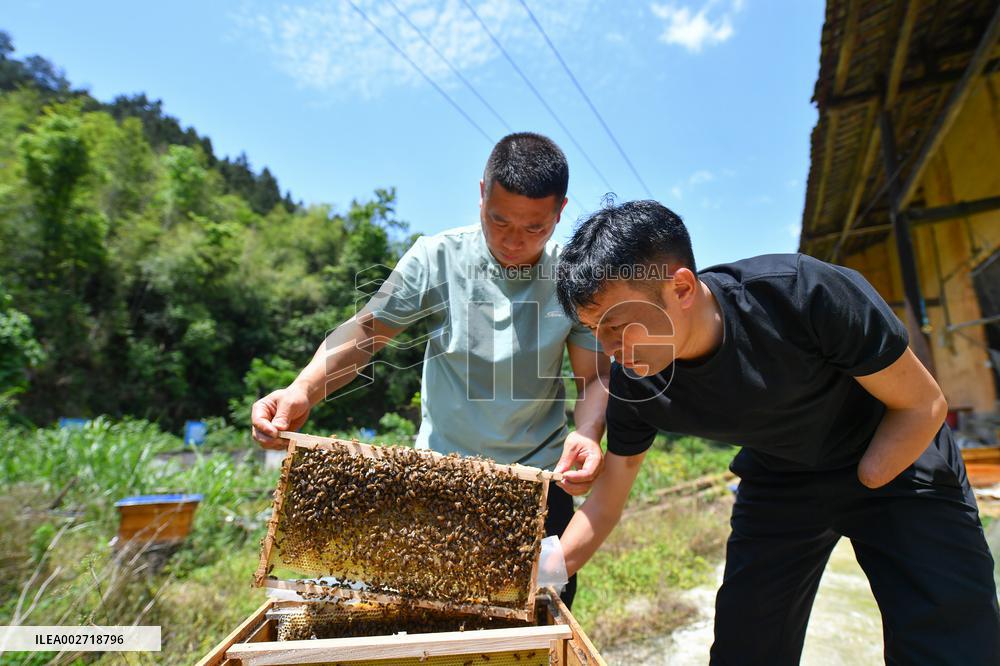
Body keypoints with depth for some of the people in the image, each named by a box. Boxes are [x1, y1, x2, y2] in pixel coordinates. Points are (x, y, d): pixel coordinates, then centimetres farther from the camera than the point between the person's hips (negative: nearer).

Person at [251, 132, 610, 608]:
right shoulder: (437, 259, -10)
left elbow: (595, 375, -7)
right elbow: (365, 330, -9)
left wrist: (587, 435, -28)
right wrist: (303, 391, -26)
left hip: (539, 482, 1)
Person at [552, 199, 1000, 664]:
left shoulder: (807, 294, -34)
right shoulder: (630, 384, -22)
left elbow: (923, 405, -18)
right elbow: (607, 497, -8)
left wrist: (858, 486, -15)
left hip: (896, 464, -2)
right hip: (776, 481, 3)